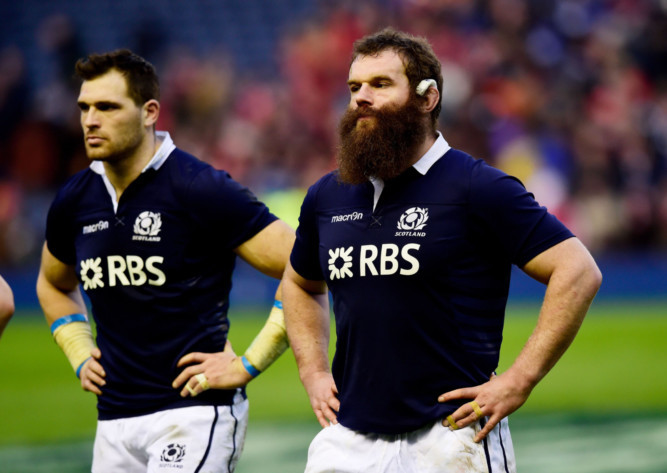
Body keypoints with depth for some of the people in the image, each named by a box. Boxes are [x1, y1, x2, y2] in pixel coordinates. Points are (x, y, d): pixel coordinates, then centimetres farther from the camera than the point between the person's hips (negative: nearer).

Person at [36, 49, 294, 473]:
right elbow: (55, 284, 31)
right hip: (114, 421, 7)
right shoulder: (75, 201, 8)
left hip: (194, 411, -7)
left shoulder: (202, 189, -11)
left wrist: (248, 365, -13)